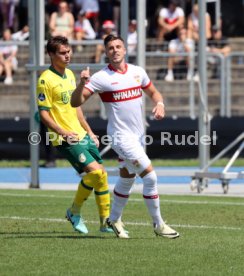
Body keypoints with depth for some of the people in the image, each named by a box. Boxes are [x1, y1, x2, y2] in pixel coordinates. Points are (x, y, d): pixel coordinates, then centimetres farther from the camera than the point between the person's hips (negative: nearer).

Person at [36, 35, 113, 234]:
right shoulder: (46, 79, -12)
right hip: (66, 139, -8)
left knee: (102, 174, 5)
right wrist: (64, 133, -22)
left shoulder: (70, 74, 13)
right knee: (94, 171, -19)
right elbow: (43, 113, -13)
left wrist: (89, 131, 21)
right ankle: (74, 212, 1)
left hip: (81, 134, 8)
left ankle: (106, 221, 16)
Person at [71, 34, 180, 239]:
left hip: (138, 135, 6)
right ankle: (158, 224, -2)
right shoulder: (101, 78, -12)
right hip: (121, 136, -6)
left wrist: (159, 104, -3)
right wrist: (82, 84, -34)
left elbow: (153, 92, 19)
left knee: (127, 179, 17)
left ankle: (115, 219, 37)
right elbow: (76, 102, -15)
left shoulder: (138, 72, 4)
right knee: (150, 176, -13)